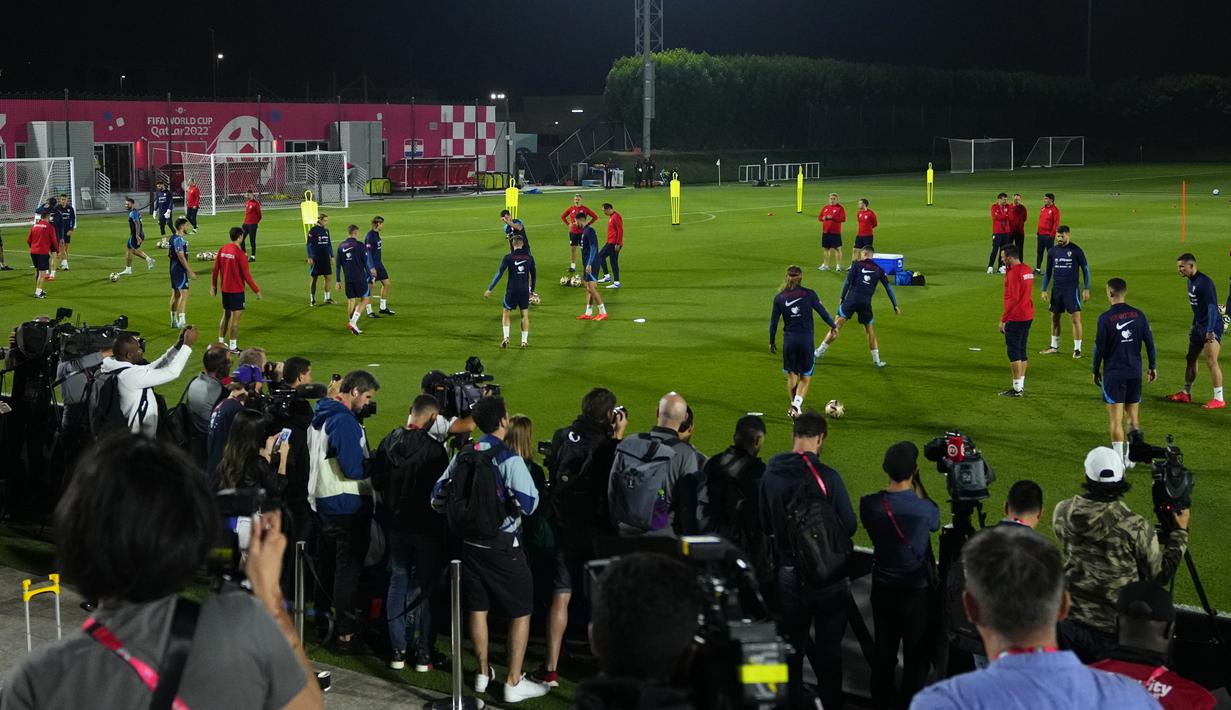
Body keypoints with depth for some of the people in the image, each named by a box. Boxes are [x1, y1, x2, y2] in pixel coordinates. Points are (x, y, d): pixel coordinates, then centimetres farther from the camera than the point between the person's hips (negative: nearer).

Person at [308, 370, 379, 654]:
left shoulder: (320, 417, 11)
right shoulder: (345, 421, -19)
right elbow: (354, 468, -25)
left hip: (322, 500, 10)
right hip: (347, 503, -9)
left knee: (326, 564, 20)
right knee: (347, 569, -5)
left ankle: (323, 622, 32)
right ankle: (345, 634, -3)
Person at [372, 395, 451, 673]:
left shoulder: (389, 442, -2)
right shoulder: (433, 448, -19)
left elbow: (377, 482, 7)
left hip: (397, 525, 5)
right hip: (427, 527, -5)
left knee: (398, 583, 13)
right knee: (427, 587, 4)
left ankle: (397, 650, 14)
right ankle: (425, 653, 7)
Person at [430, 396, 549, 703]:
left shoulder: (462, 455, 2)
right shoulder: (509, 458, -16)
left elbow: (438, 497, 5)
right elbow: (527, 503, -23)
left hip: (469, 543, 6)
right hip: (502, 547, -6)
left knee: (477, 608, 18)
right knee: (521, 611, 6)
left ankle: (484, 673, 31)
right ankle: (514, 682, 8)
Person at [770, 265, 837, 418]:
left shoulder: (779, 298, -1)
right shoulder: (809, 294, -6)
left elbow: (773, 322, 3)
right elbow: (822, 312, 0)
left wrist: (772, 342, 14)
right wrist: (833, 326, 19)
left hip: (789, 340, 2)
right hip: (806, 340, -1)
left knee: (792, 375, 18)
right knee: (806, 377, 8)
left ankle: (794, 406, 24)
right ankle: (797, 404, -12)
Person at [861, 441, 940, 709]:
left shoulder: (869, 505, -15)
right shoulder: (924, 510, -23)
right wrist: (917, 482, -2)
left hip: (882, 589, 4)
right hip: (917, 591, -4)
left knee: (883, 651, 18)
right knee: (916, 656, 11)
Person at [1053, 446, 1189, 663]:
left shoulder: (1063, 512, -10)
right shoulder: (1136, 528, -22)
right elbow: (1160, 575, -8)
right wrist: (1180, 532, 3)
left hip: (1072, 620, 4)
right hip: (1117, 628, -4)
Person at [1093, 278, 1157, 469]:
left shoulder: (1105, 318, -11)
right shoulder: (1138, 315, 1)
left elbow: (1099, 347, -6)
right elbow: (1149, 342, 6)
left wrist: (1096, 371, 6)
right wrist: (1153, 366, 17)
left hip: (1113, 374, -4)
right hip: (1135, 373, 4)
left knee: (1115, 419, 1)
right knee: (1134, 416, 15)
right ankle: (1131, 457, 19)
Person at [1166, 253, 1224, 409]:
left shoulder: (1205, 283, -20)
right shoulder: (1191, 282, 10)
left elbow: (1212, 307, -25)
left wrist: (1210, 331, -30)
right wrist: (1194, 326, 26)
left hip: (1212, 326, -10)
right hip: (1199, 326, 10)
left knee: (1211, 361, -11)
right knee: (1190, 359, 15)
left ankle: (1219, 399, -6)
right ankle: (1186, 394, 28)